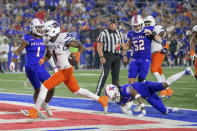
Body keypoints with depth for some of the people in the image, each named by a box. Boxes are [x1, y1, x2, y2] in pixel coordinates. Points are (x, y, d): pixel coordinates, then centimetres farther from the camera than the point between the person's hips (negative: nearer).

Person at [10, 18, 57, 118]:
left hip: (41, 68, 5)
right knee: (38, 89, -9)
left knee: (51, 88, -2)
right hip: (31, 68, -5)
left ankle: (45, 104, 26)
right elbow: (18, 51, -3)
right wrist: (13, 62, -17)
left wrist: (54, 67, 17)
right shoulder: (28, 39, -6)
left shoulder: (44, 39, 9)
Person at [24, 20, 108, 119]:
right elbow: (48, 55, 17)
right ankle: (101, 100, 30)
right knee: (77, 91, 20)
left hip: (66, 70, -9)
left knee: (44, 87, -10)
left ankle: (35, 111, -1)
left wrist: (76, 55, -33)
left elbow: (81, 47, -16)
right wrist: (43, 60, -5)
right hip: (61, 70, 9)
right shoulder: (48, 41, 3)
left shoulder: (64, 38, -21)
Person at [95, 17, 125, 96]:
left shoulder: (119, 33, 14)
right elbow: (99, 46, -9)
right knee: (104, 74, -13)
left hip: (117, 56, 6)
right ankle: (97, 92, -14)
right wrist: (101, 57, -17)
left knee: (116, 75, 8)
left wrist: (124, 55, 14)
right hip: (107, 56, -6)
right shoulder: (104, 33, -5)